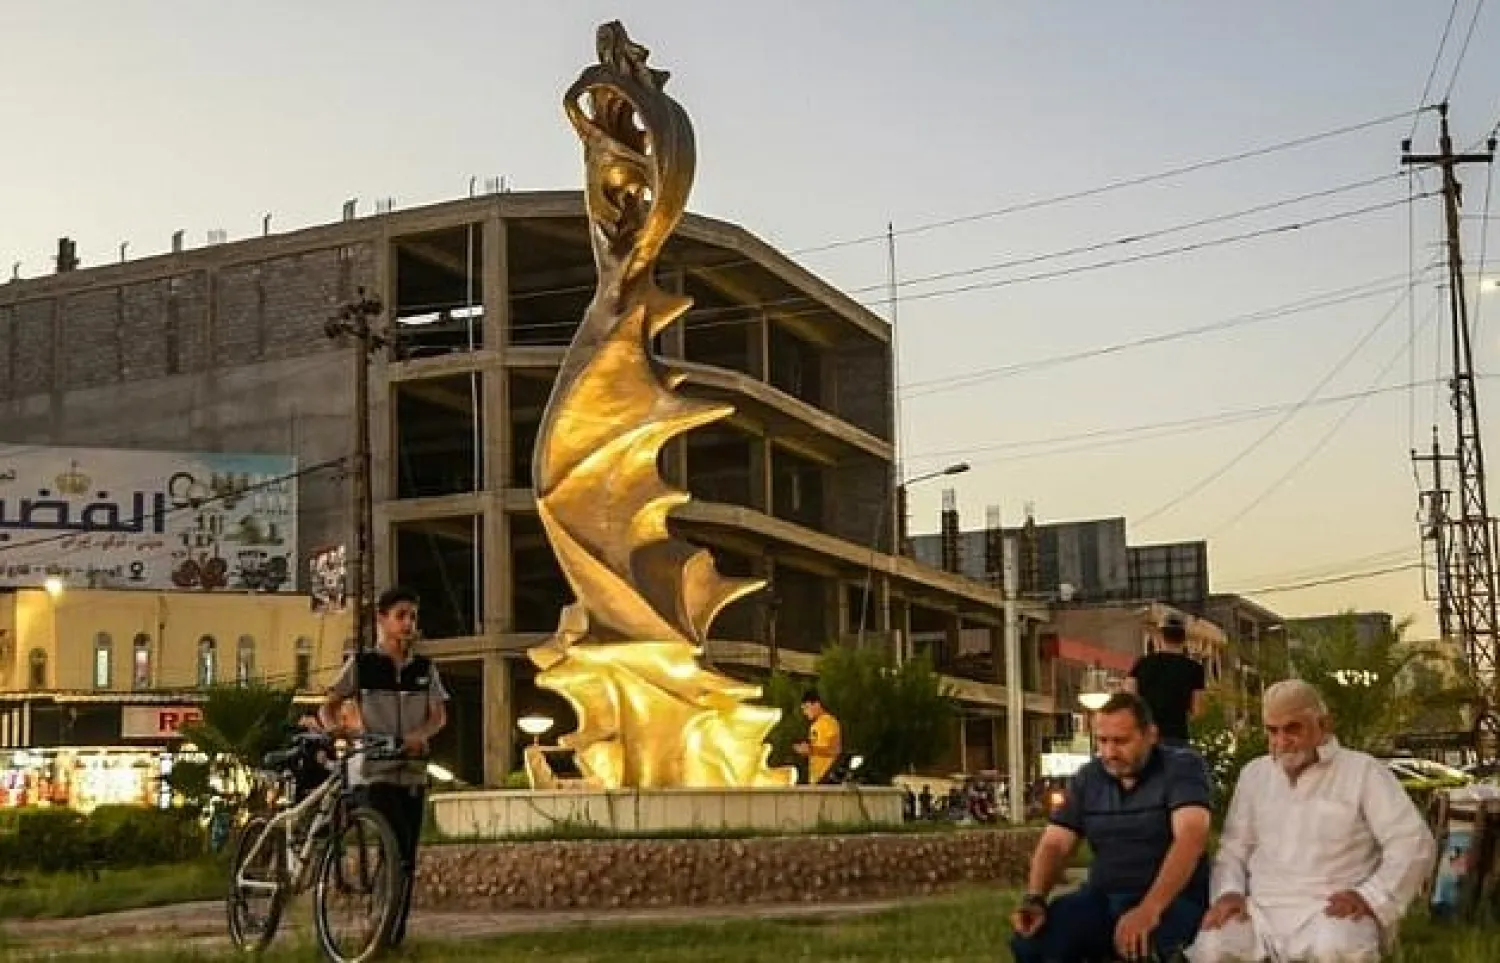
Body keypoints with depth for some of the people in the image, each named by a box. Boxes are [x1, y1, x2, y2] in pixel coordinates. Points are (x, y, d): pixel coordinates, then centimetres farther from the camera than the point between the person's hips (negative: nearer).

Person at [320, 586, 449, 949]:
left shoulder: (425, 668, 10)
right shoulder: (361, 664, 1)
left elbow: (439, 714, 3)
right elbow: (329, 705, 2)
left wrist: (420, 735, -19)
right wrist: (334, 726, -21)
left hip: (412, 772, 4)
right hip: (373, 772, -4)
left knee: (407, 858, 5)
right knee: (398, 850, -19)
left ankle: (395, 937, 12)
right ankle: (385, 932, -9)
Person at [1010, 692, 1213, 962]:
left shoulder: (1182, 766, -7)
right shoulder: (1087, 778, 10)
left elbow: (1190, 837, -22)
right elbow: (1054, 844, 8)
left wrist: (1150, 908, -37)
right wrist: (1034, 899, -15)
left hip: (1172, 900, -5)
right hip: (1102, 899, 5)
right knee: (1030, 941, -21)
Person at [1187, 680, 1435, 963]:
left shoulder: (1363, 771, 2)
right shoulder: (1254, 775, 17)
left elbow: (1414, 843, -4)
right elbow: (1233, 848, 20)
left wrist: (1371, 896, -17)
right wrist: (1229, 892, -1)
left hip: (1332, 911, -3)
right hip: (1261, 912, 4)